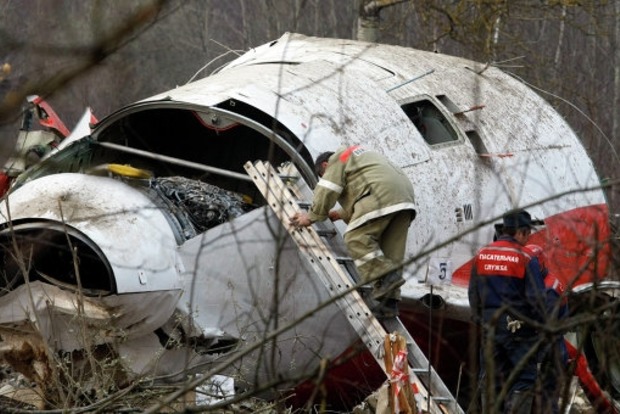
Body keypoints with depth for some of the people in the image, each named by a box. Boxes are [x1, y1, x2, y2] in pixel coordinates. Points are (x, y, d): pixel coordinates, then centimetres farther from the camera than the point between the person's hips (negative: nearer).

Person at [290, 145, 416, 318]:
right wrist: (342, 214, 42)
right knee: (391, 249, 4)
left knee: (356, 238, -12)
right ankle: (389, 301, -2)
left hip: (380, 194, -9)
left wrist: (311, 216, 11)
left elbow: (326, 192, 2)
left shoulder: (337, 160, 12)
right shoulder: (356, 156, 40)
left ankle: (384, 276, -26)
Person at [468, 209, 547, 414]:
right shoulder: (526, 258, -11)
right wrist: (542, 326, 1)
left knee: (490, 380, 12)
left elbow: (473, 294, 12)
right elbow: (536, 298, -11)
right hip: (518, 326, -5)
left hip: (489, 326, 5)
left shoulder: (481, 256, 5)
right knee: (523, 381, 0)